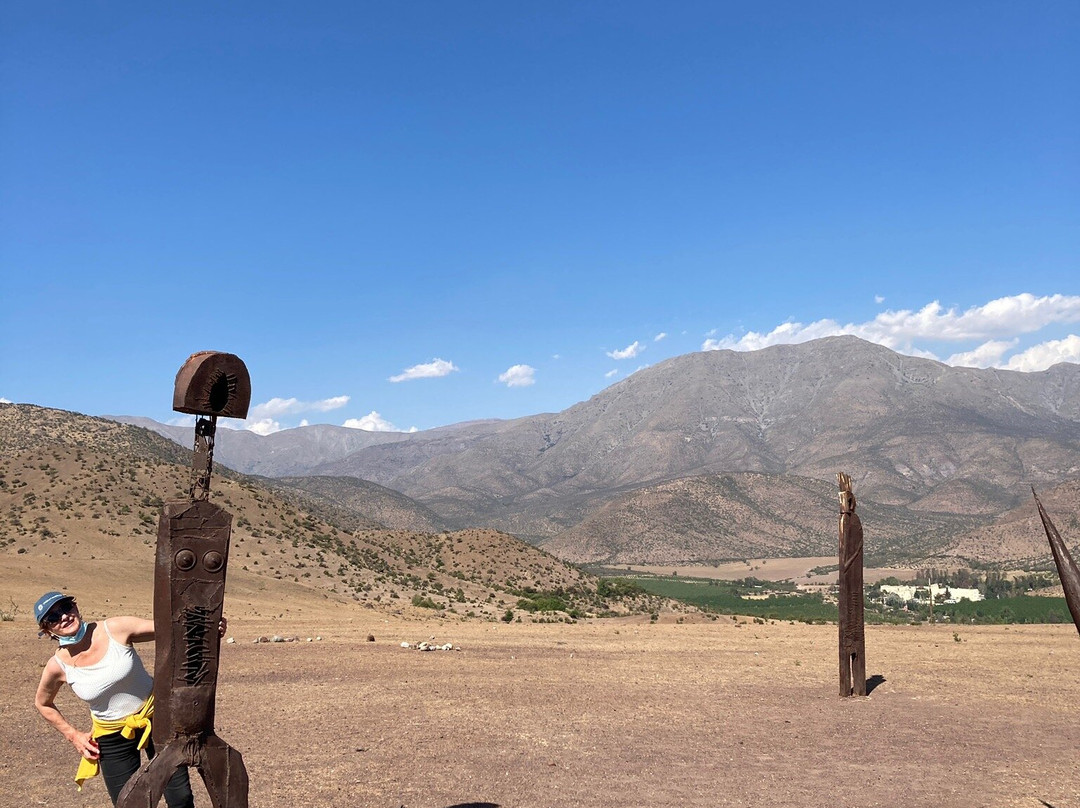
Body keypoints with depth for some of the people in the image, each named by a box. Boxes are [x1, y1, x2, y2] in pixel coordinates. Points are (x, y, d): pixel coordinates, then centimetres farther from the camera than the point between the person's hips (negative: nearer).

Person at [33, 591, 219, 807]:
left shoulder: (115, 629, -18)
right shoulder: (58, 666, -13)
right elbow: (43, 703, 9)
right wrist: (73, 735, 4)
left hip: (156, 716, -1)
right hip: (112, 738, 1)